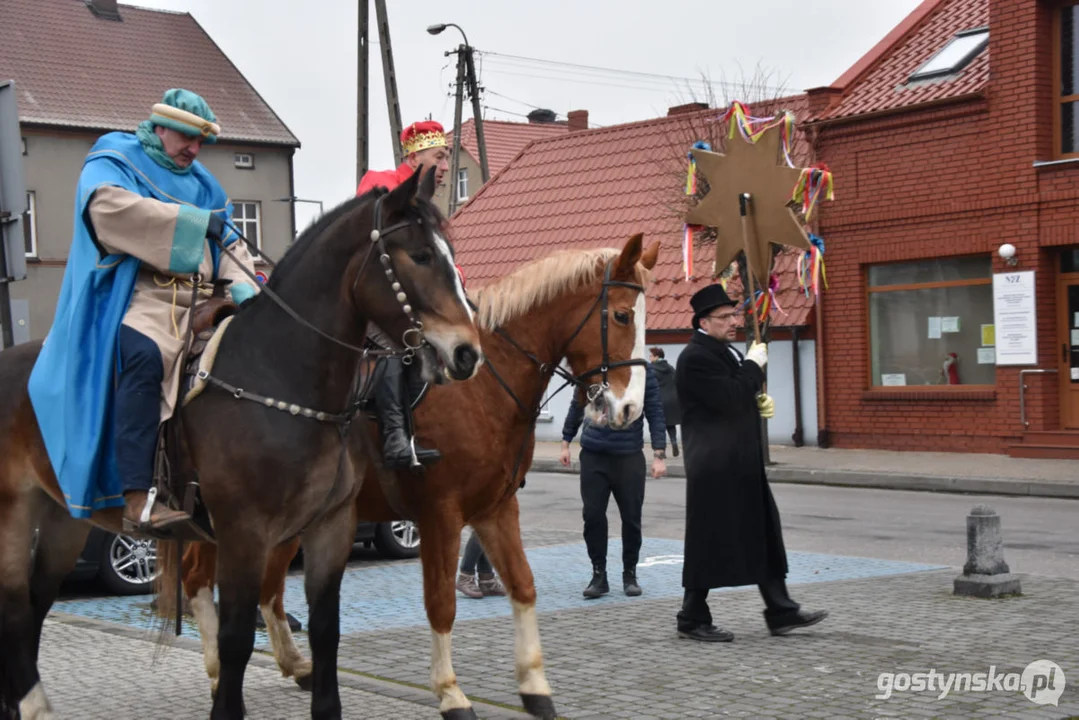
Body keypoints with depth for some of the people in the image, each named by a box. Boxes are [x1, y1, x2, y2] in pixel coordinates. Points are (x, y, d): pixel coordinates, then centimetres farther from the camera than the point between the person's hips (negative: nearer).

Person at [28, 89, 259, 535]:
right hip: (137, 296, -8)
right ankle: (137, 500, -43)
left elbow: (229, 246, 23)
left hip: (199, 301, 8)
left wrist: (243, 287, 0)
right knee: (143, 355, -36)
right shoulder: (113, 162, 5)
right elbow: (106, 203, -18)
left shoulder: (202, 184, 26)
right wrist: (193, 220, -19)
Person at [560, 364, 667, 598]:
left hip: (629, 456, -2)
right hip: (593, 455, 2)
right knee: (593, 515, 1)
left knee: (631, 517, 5)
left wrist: (659, 454, -10)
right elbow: (577, 405, 13)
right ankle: (599, 574, 13)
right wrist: (566, 442, 15)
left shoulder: (643, 370, -5)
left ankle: (630, 574, 22)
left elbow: (655, 412, -5)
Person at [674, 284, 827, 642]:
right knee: (709, 542, -2)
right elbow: (727, 399, -25)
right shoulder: (696, 357, -15)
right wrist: (754, 365, -14)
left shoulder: (726, 351, 16)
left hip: (741, 465, 10)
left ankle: (781, 611, 17)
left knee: (763, 536, 11)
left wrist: (759, 402, 6)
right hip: (714, 468, -10)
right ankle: (692, 620, 9)